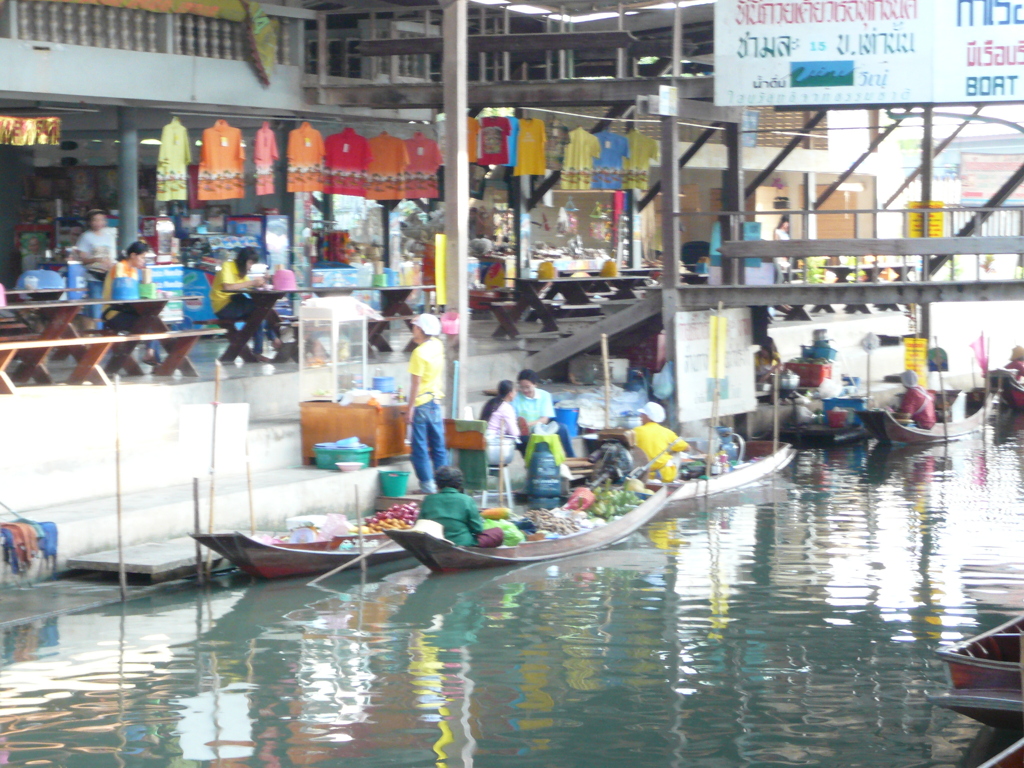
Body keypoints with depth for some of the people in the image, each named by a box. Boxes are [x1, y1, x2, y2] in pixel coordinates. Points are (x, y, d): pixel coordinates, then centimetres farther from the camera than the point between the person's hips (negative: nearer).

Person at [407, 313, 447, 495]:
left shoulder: (419, 352, -17)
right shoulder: (437, 346, 4)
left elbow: (416, 383, -18)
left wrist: (410, 408, -14)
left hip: (421, 404, -7)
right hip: (436, 401, 8)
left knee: (420, 446, -1)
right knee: (438, 446, 11)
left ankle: (427, 484, -3)